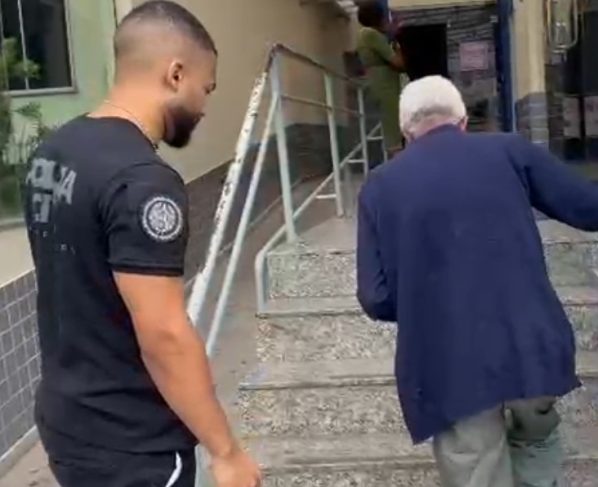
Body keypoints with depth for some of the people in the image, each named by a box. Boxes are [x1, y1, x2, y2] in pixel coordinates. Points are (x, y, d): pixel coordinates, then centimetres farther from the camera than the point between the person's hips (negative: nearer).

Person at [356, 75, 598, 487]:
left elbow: (376, 299, 0)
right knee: (536, 439, 31)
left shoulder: (379, 187, 4)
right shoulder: (509, 151, 2)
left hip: (449, 368, 0)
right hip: (531, 347, 1)